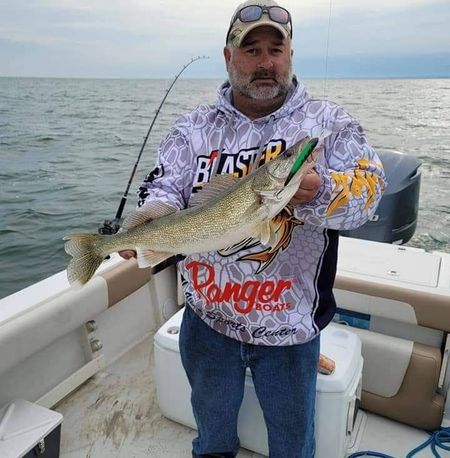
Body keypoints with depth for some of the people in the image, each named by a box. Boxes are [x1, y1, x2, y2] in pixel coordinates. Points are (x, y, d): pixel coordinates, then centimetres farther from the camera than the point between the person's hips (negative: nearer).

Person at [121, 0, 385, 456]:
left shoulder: (328, 122, -4)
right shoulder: (195, 127, 1)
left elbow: (368, 187, -13)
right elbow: (164, 187, -6)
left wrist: (317, 193, -34)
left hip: (289, 323, -1)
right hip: (207, 317, 2)